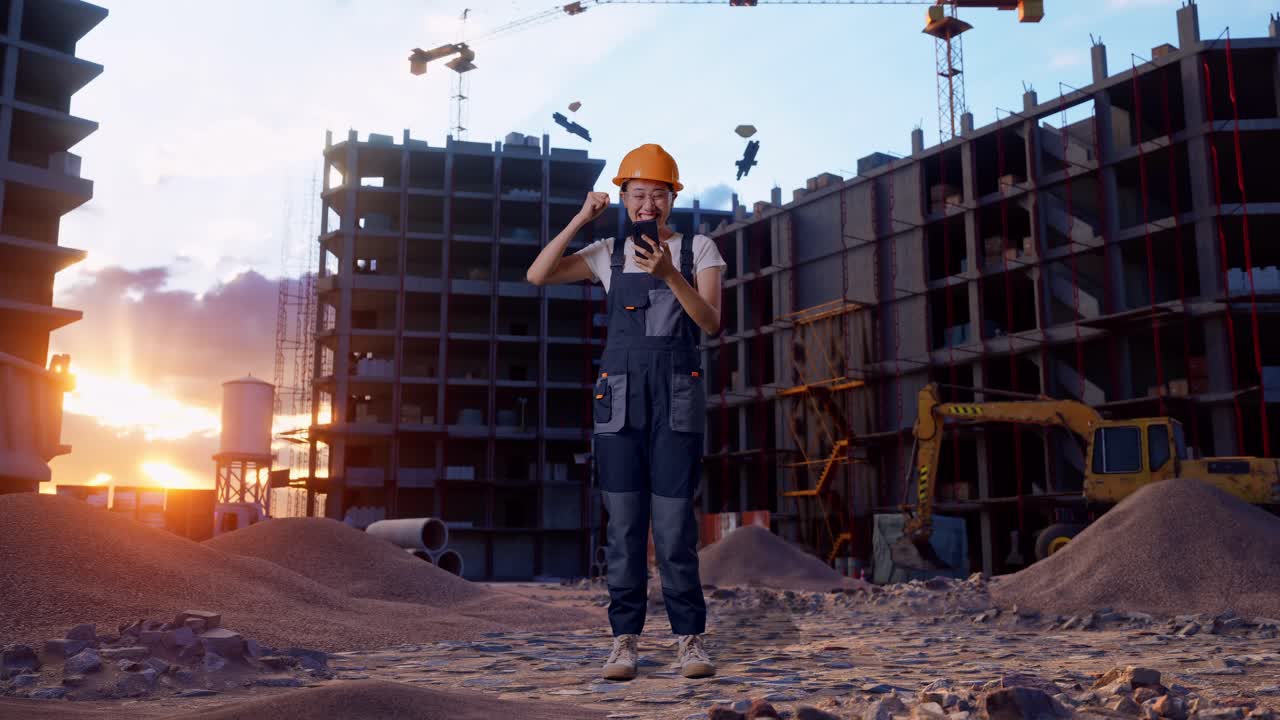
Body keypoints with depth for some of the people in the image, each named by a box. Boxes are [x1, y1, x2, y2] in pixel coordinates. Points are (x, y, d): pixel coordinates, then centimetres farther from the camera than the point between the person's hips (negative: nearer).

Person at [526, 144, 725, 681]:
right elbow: (537, 276, 0)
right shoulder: (609, 254, 10)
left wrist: (670, 275, -22)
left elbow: (711, 323, -7)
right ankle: (625, 640, 9)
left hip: (678, 396, -1)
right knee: (624, 520, 1)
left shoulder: (699, 249, 6)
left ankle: (690, 638, 8)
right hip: (619, 394, 2)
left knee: (674, 520, -4)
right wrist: (581, 219, -5)